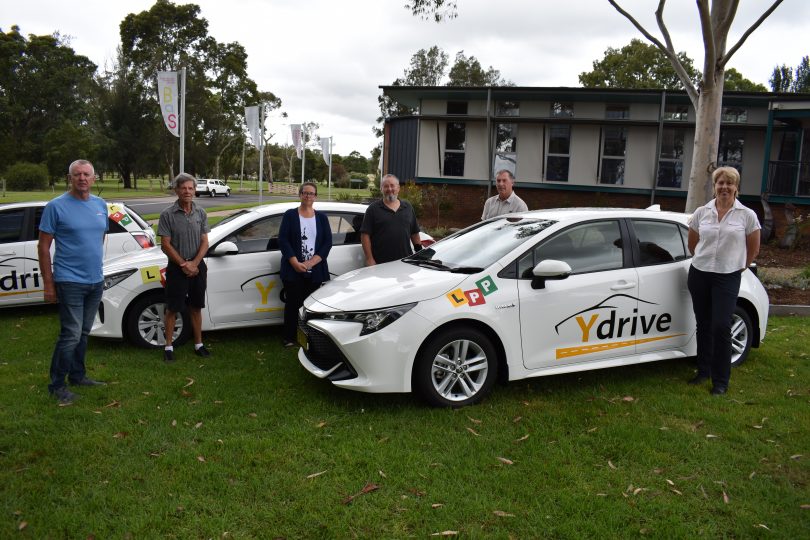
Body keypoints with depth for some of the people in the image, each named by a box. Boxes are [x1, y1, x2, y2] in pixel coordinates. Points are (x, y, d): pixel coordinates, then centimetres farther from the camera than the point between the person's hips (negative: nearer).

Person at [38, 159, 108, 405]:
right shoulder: (56, 206, -9)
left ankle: (78, 376, 29)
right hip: (70, 282, -6)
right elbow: (43, 247, -8)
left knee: (83, 333, 16)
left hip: (96, 281, 6)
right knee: (71, 335, -7)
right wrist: (48, 283, -10)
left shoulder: (100, 205, 8)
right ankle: (57, 385, 7)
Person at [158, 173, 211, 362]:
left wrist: (194, 264, -12)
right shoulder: (168, 215, -8)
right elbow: (166, 245, -9)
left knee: (196, 307, 12)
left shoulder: (200, 213, 3)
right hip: (177, 268, -3)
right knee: (173, 309, 3)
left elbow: (205, 242, 2)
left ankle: (199, 344, 22)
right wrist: (183, 265, -13)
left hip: (197, 266, 3)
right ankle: (169, 346, 14)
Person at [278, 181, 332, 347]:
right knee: (292, 304, 1)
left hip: (315, 270, 2)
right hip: (293, 270, -1)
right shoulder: (290, 215, 5)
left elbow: (327, 242, 2)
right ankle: (289, 338, 10)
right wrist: (295, 263, -14)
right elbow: (283, 240, -4)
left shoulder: (321, 217, 10)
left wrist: (311, 262, -11)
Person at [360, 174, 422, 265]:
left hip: (405, 261, 3)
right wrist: (369, 259, -11)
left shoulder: (408, 207, 14)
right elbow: (365, 235, -4)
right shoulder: (373, 209, 2)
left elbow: (414, 233, 18)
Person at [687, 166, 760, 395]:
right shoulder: (701, 212, 3)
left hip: (728, 278, -3)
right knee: (703, 326, 12)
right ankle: (704, 371, 26)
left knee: (721, 327, -8)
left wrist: (739, 267, 13)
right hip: (699, 275, 3)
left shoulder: (747, 215, -3)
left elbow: (753, 249, 7)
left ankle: (721, 381, 3)